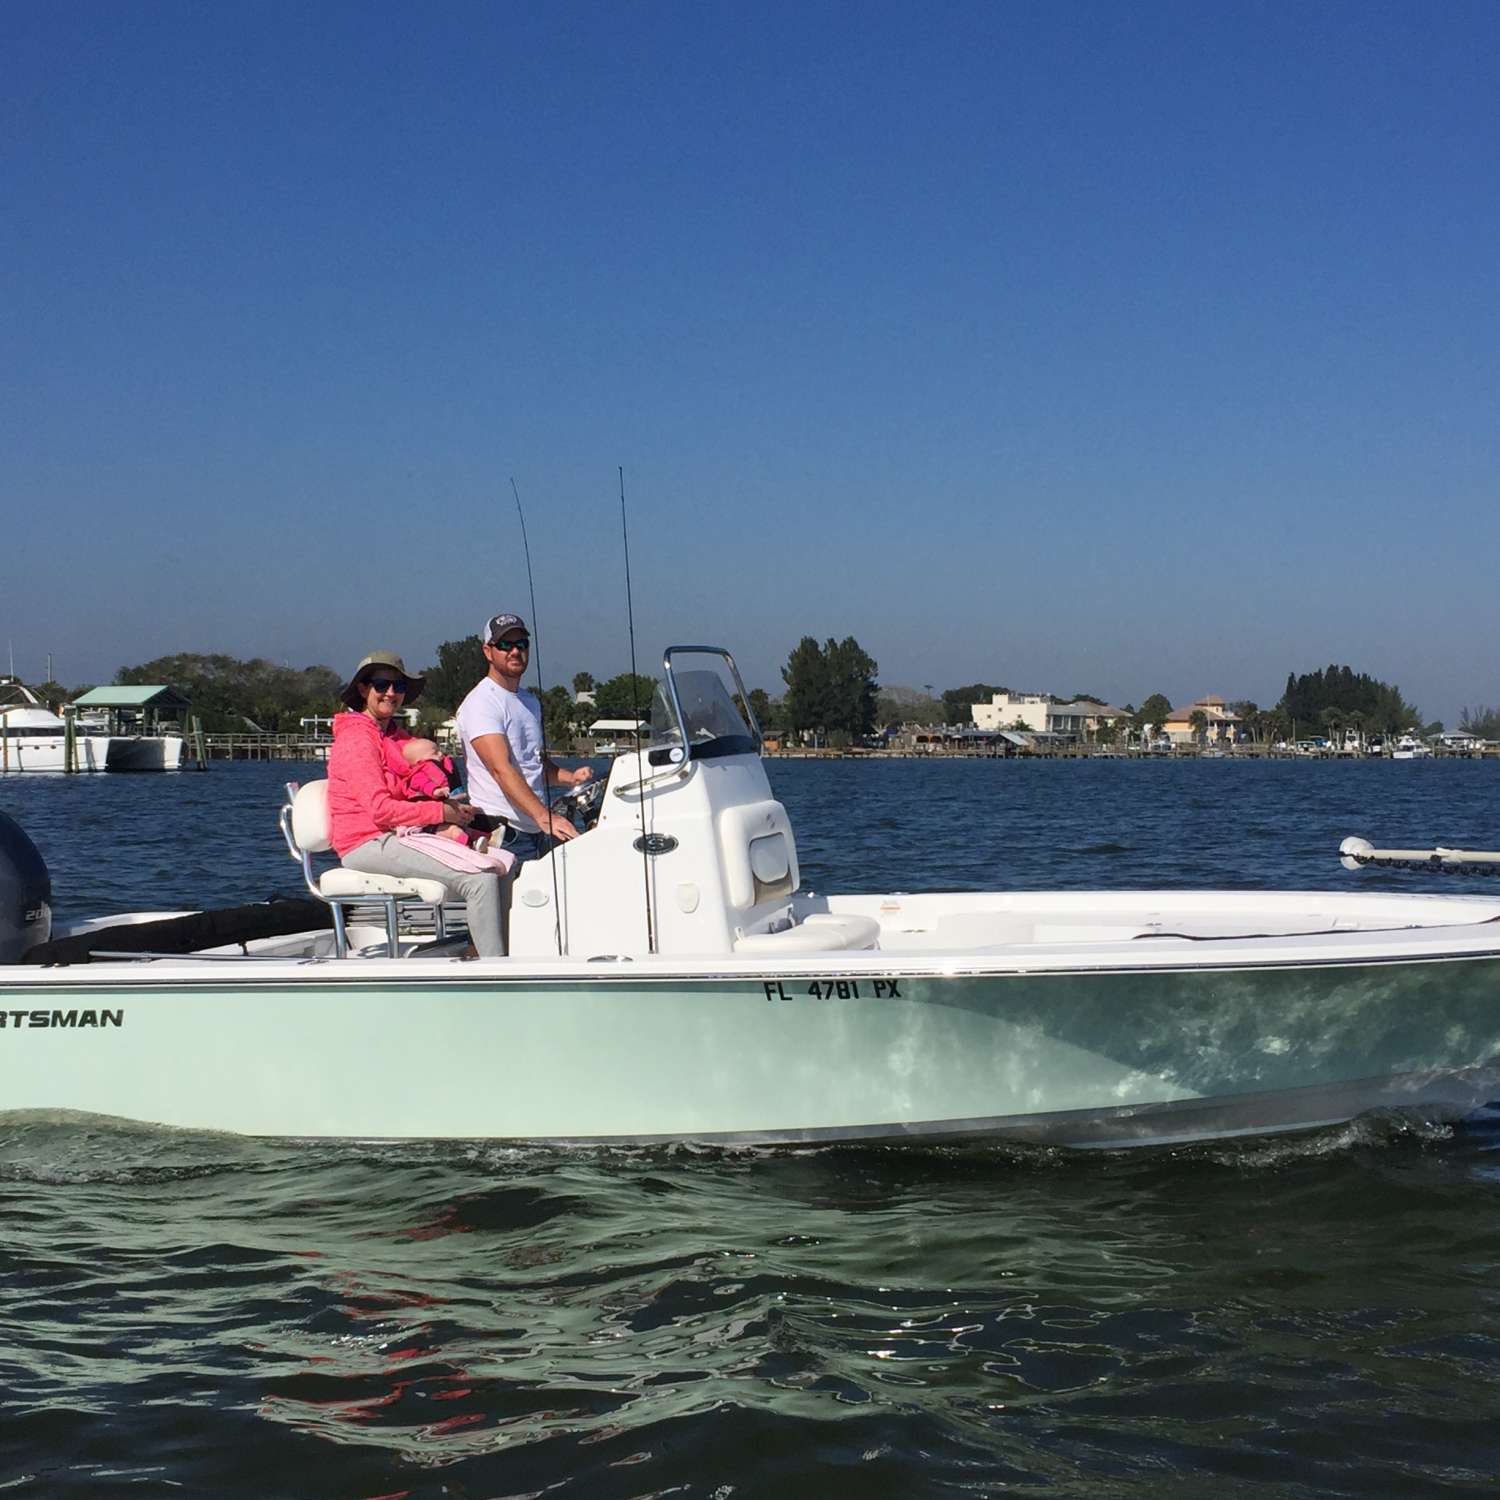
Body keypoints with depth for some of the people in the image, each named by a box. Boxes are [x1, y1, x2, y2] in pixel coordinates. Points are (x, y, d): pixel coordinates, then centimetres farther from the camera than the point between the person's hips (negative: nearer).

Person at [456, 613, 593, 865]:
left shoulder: (531, 701, 19)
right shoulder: (481, 703, -10)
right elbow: (501, 769, -22)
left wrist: (570, 777, 5)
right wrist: (543, 816, -33)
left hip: (540, 834, 8)